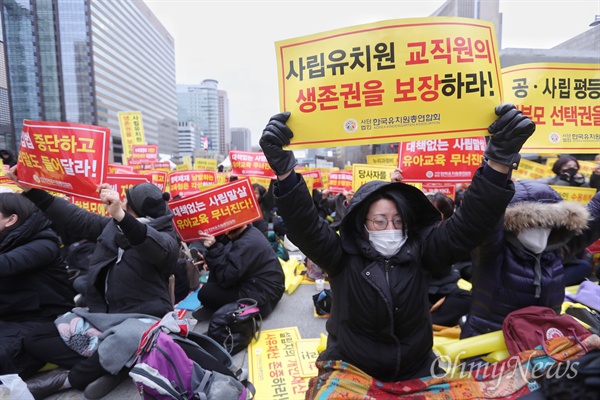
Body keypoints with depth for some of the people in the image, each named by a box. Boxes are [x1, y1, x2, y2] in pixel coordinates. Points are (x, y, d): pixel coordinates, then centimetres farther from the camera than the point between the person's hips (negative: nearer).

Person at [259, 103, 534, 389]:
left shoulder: (420, 251, -9)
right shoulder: (343, 255, -14)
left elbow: (467, 225, -18)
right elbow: (304, 228, -27)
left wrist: (499, 161, -31)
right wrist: (284, 170, -42)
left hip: (414, 372, 2)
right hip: (350, 372, -2)